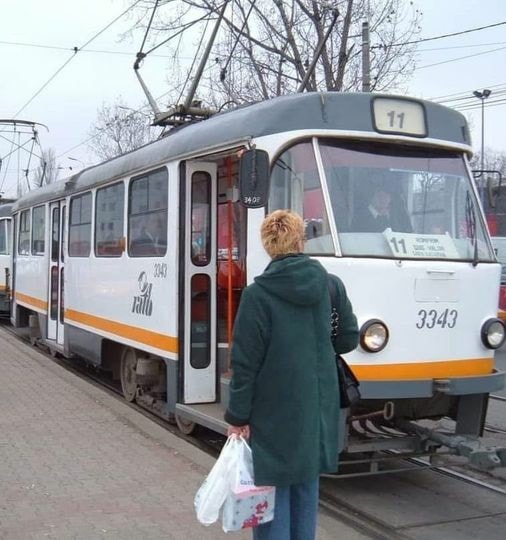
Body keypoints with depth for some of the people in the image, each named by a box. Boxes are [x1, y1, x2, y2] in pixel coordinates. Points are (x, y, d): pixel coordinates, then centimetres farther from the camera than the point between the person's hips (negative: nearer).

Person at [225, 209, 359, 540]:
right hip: (317, 411, 4)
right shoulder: (331, 285, -3)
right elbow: (349, 339, 7)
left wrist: (238, 417, -6)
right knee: (306, 489, 17)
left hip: (274, 414, -4)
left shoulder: (258, 294, -14)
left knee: (272, 490, 6)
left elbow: (245, 362, -14)